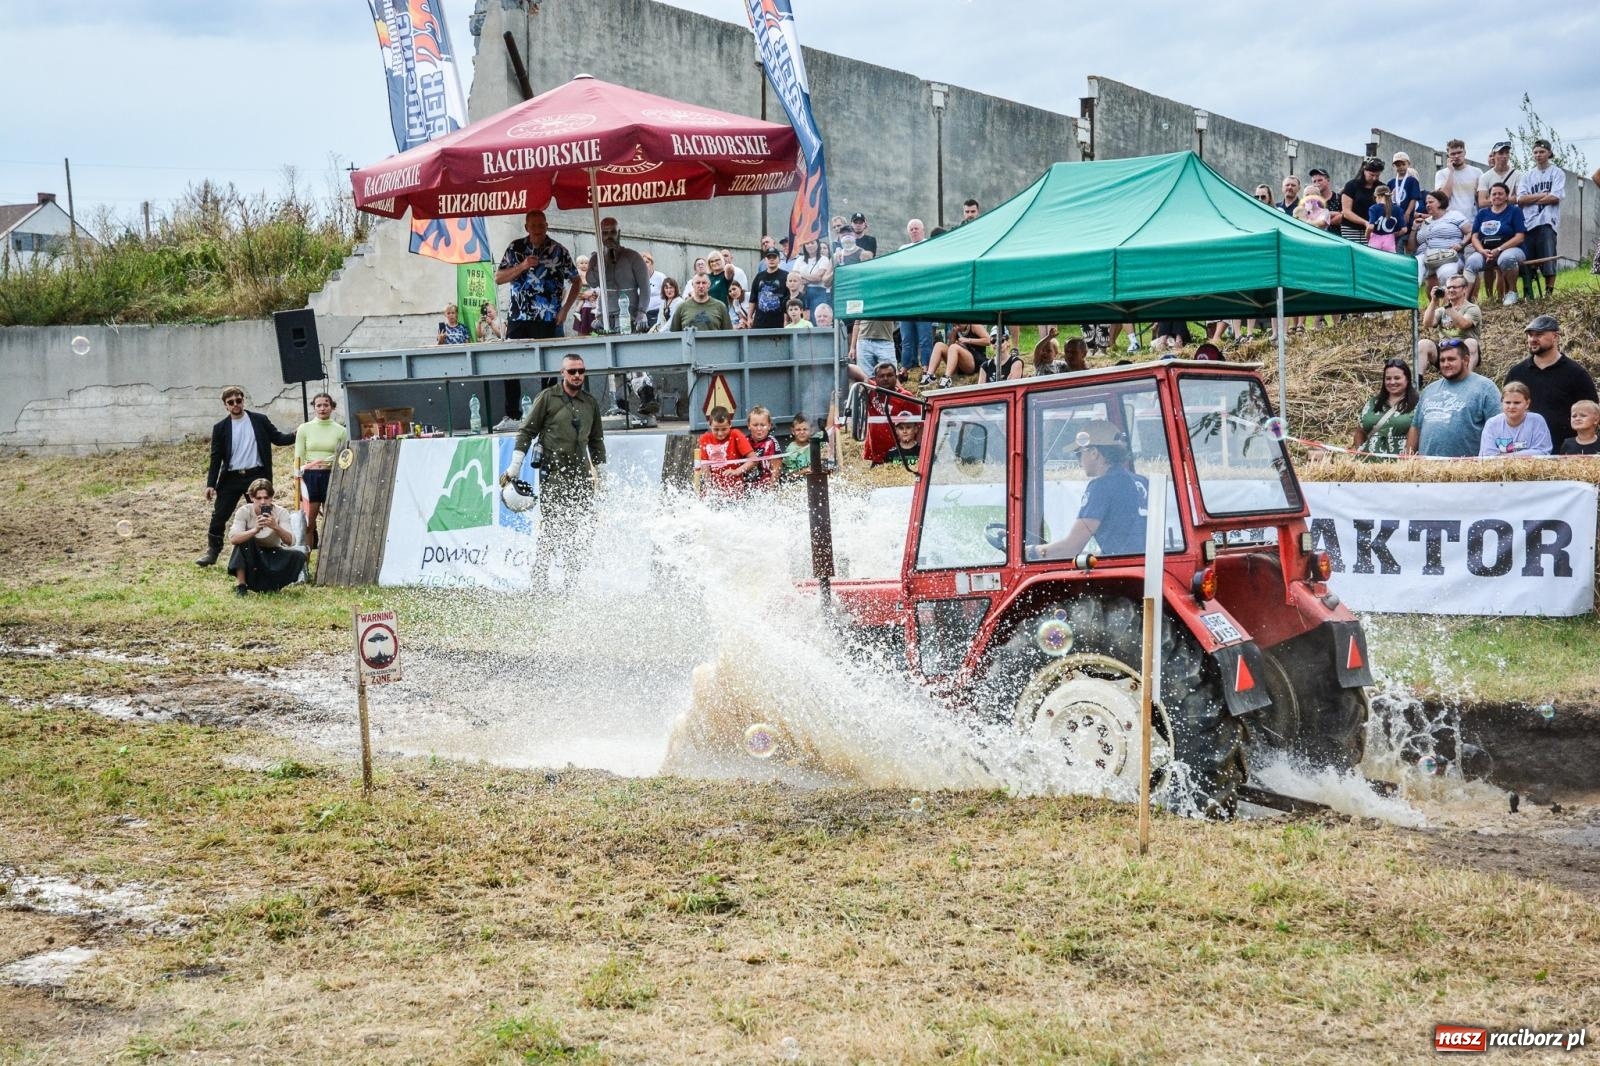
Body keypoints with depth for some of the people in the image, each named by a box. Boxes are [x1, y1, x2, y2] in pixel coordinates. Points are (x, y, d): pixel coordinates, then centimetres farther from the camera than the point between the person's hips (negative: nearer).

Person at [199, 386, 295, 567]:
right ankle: (212, 552, 13)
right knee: (218, 516, 1)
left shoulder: (260, 420, 2)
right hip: (231, 478, 1)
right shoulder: (221, 428, 3)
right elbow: (215, 457, 3)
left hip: (256, 476, -1)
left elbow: (278, 438, 5)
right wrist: (211, 484, -3)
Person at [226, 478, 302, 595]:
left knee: (299, 557, -25)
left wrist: (276, 527, -47)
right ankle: (240, 584, -24)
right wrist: (255, 530, -49)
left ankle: (270, 585, -4)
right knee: (244, 539, -32)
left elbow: (290, 542, -29)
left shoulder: (280, 513, -17)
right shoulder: (244, 511, -18)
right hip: (250, 557, -1)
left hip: (273, 554, 1)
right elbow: (232, 539, -33)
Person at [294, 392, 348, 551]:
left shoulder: (340, 431, 5)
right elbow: (298, 458, 5)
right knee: (308, 522, -3)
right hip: (310, 476, 0)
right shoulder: (304, 429, 6)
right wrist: (299, 481, -3)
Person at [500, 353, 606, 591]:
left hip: (581, 473, 5)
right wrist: (514, 468, -4)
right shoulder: (547, 398, 1)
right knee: (552, 528, -10)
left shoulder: (591, 403, 15)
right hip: (553, 473, -5)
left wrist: (601, 470, 23)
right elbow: (526, 431, 1)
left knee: (585, 527, -1)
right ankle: (540, 580, -5)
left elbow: (596, 440, 26)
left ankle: (574, 579, 7)